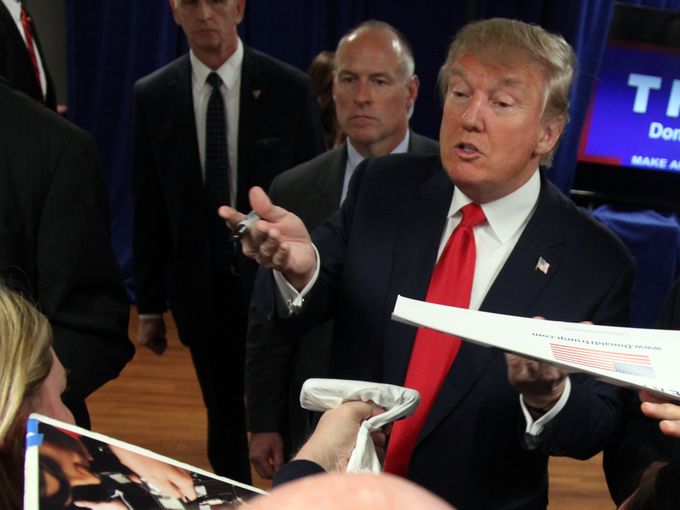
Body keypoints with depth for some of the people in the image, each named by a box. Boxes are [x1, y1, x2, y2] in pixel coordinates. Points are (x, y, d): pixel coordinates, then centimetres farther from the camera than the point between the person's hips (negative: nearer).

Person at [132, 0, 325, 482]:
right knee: (224, 417, 17)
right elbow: (148, 208, 2)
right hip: (200, 285, 2)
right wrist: (150, 303, 4)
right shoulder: (151, 96, 0)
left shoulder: (291, 88, -6)